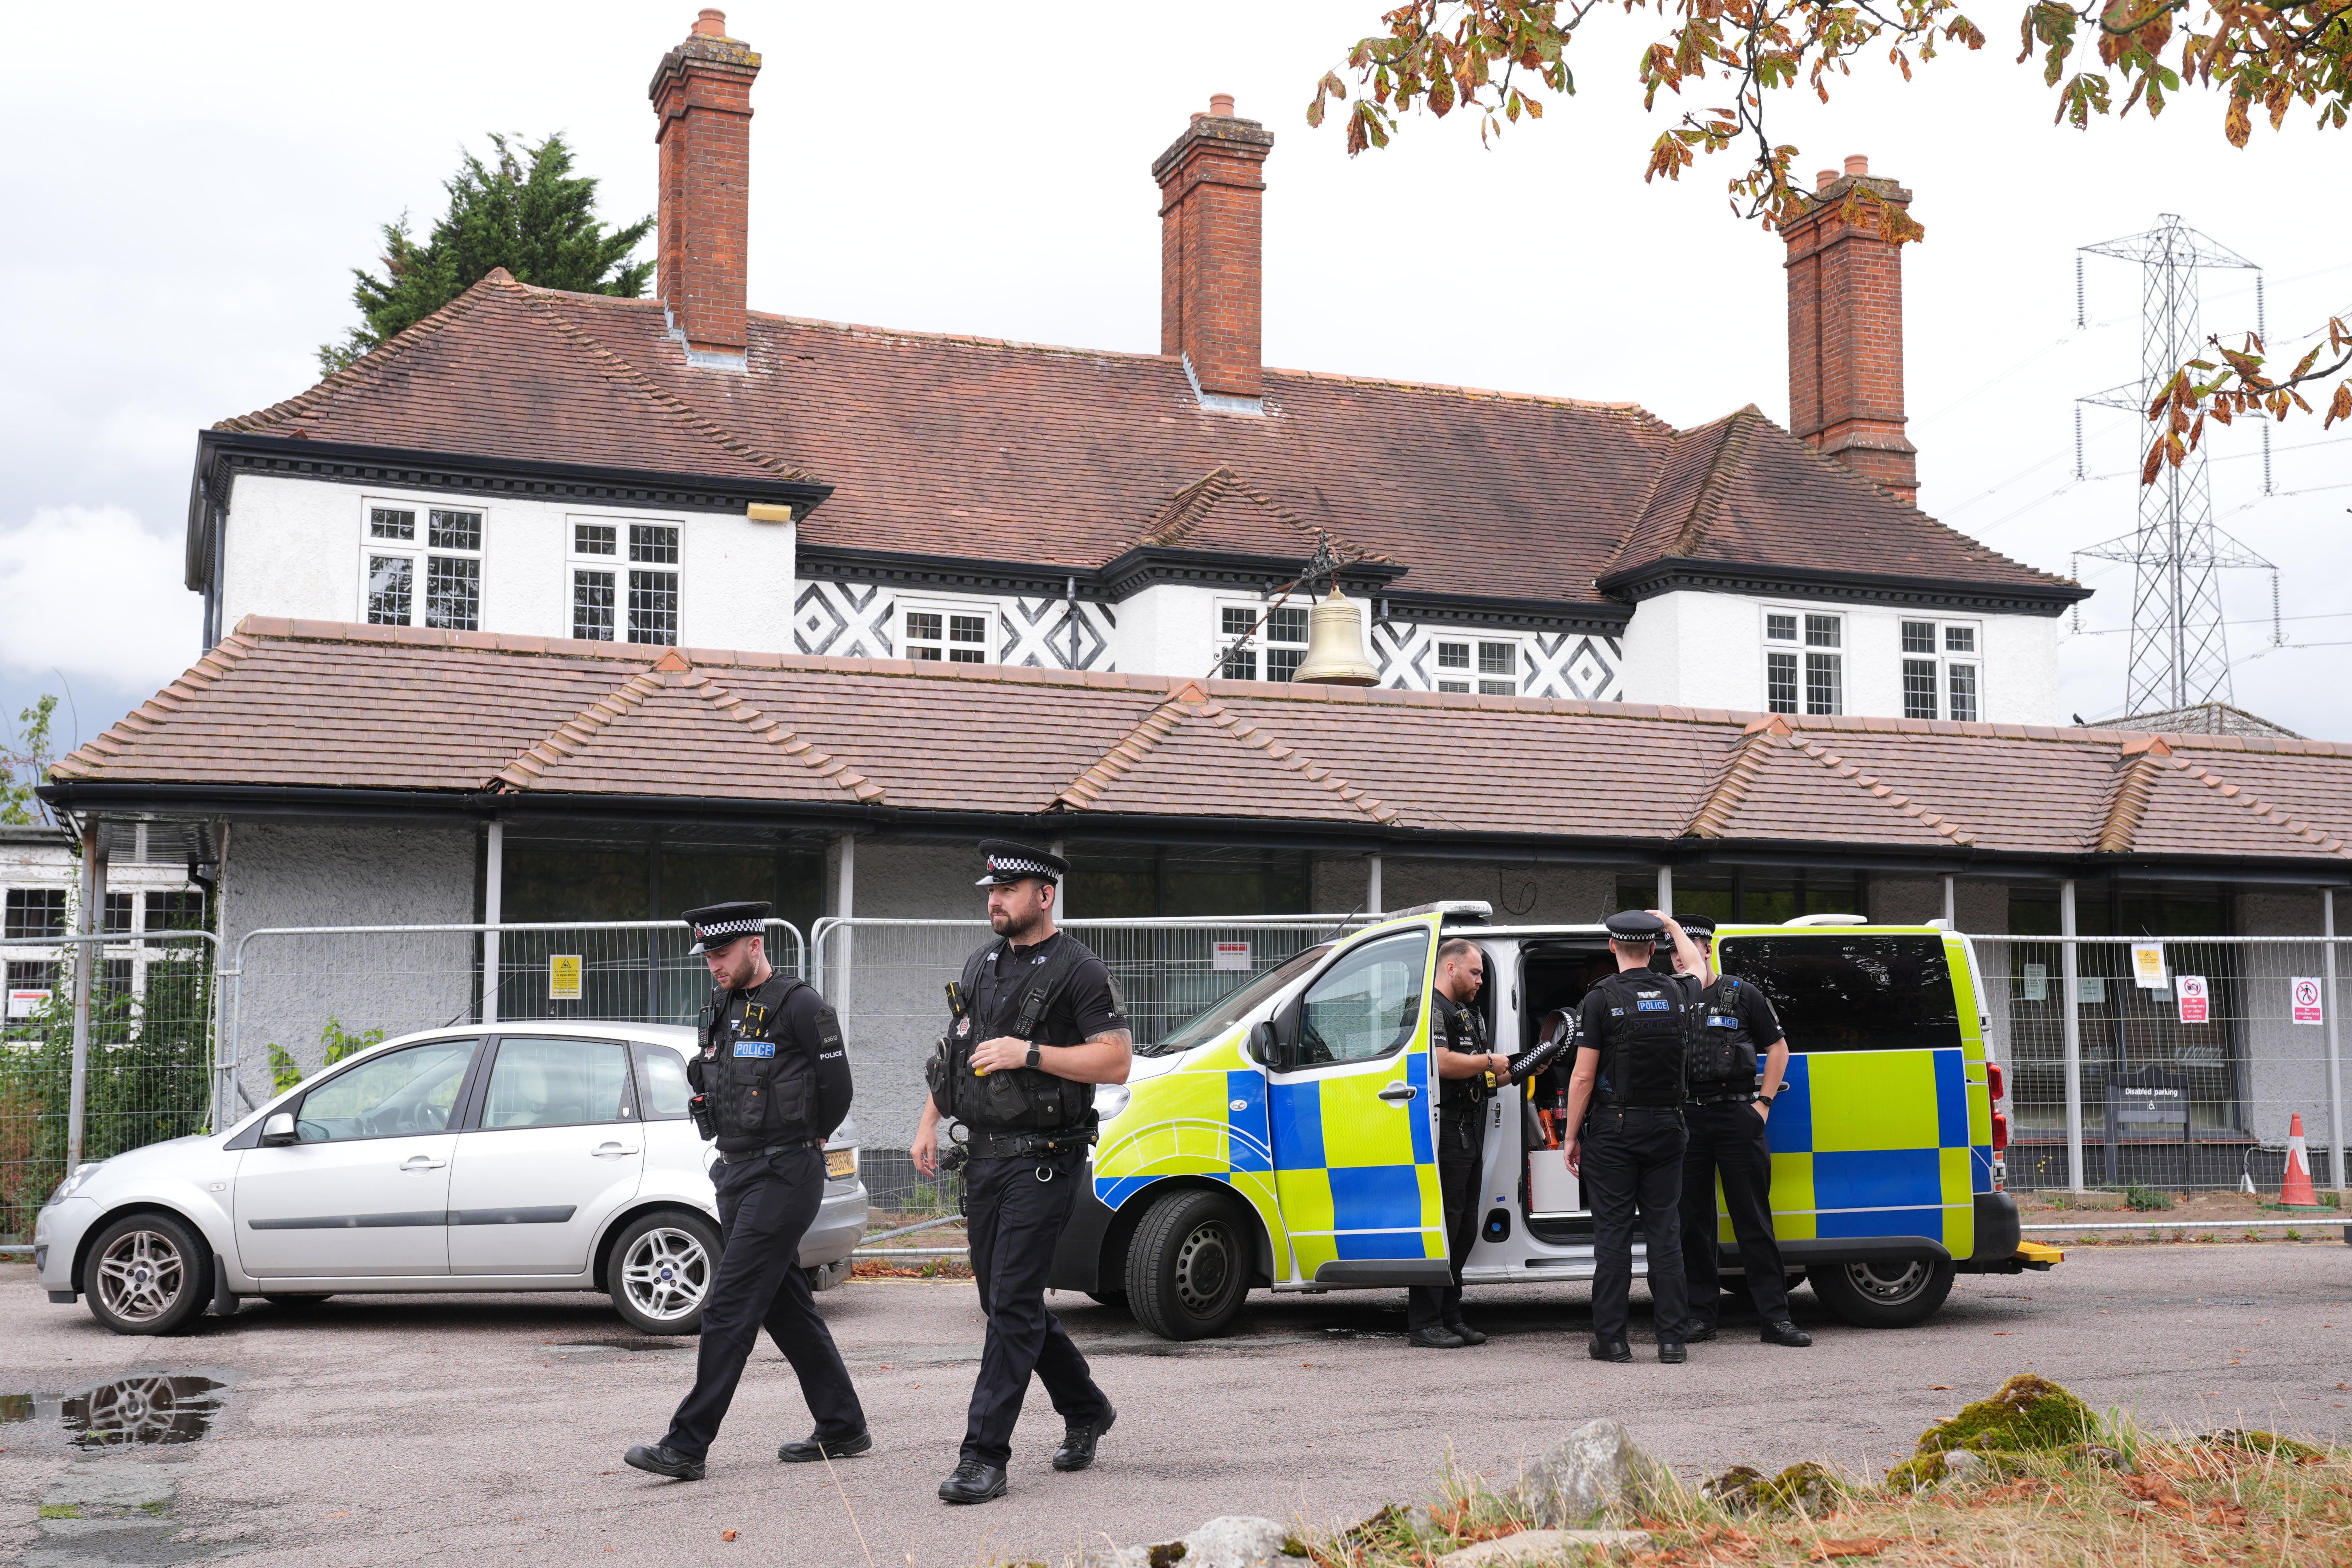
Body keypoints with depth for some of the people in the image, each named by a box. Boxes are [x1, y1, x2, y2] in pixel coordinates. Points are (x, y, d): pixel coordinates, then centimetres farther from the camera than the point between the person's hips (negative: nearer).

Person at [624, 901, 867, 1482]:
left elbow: (836, 1086, -7)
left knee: (730, 1308, -10)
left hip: (783, 1177, -9)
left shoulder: (798, 1005, -11)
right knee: (787, 1307, 12)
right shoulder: (723, 1008, 13)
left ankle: (688, 1445, -8)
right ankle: (843, 1428, 22)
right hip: (736, 1173, 9)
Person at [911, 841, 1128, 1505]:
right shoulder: (981, 964, 14)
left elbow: (1116, 1061, -15)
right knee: (1001, 1297, 13)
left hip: (1042, 1160, -8)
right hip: (984, 1156, 8)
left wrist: (1028, 1054, -20)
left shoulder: (1078, 970, -9)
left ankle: (985, 1456, -8)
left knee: (1013, 1303, -10)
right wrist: (928, 1123, 16)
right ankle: (1086, 1411, 33)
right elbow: (953, 1049, 24)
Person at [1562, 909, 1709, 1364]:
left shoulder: (1600, 999, -9)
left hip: (1612, 1129, -3)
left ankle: (1611, 1339, 1)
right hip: (1665, 1127, 3)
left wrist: (1572, 1137, -2)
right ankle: (1672, 1339, 4)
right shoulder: (1678, 994, 4)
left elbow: (1583, 1077, -10)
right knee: (1665, 1232, 5)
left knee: (1613, 1233, 0)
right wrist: (1672, 926, 42)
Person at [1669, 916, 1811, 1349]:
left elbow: (1778, 1048, 8)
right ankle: (1701, 1315, 11)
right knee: (1692, 1220, 4)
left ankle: (1775, 1317, 1)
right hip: (1686, 1119, 2)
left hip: (1737, 1115, -2)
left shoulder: (1742, 995, 4)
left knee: (1754, 1220, -1)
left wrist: (1763, 1104, 0)